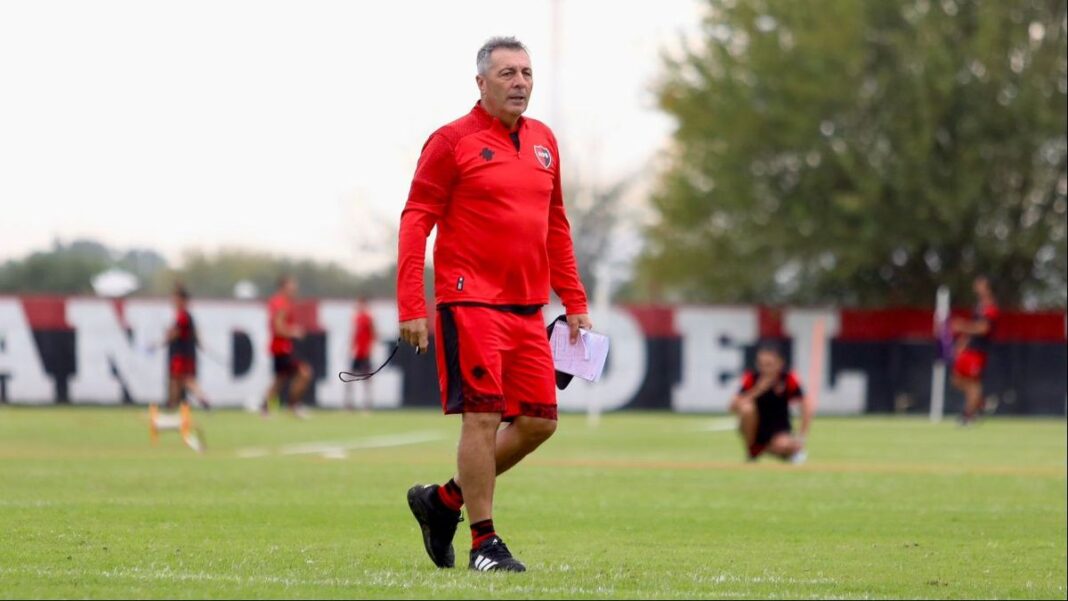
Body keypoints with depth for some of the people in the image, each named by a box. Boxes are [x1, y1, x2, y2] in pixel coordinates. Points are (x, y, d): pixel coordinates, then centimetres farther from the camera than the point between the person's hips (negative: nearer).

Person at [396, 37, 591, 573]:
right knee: (482, 417, -8)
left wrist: (574, 301, 17)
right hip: (470, 302, -7)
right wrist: (411, 307, -14)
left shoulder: (543, 141, 14)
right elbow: (416, 222, -7)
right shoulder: (453, 141, -5)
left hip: (528, 308, 7)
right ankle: (484, 543, 1)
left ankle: (444, 501, 21)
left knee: (538, 422, 5)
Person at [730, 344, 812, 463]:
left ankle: (794, 448, 5)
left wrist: (801, 439, -24)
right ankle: (750, 451, -11)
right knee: (746, 408, -31)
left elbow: (806, 406, -17)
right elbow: (733, 407, -21)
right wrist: (757, 390, -32)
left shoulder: (789, 380, -13)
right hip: (755, 429, 0)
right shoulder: (751, 379, -12)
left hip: (779, 431, 0)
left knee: (782, 445, -35)